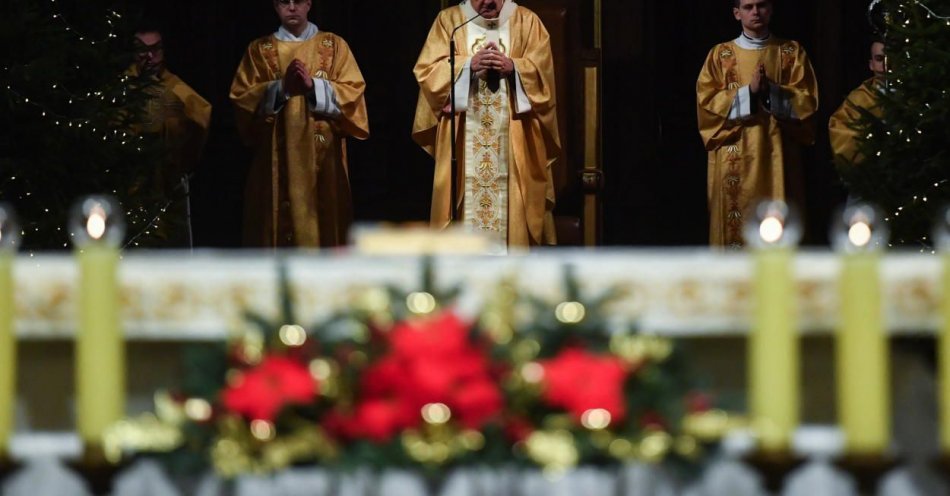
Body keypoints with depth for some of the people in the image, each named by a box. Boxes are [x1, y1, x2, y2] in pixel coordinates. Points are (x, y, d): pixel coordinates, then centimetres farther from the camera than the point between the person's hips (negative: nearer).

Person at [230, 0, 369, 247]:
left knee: (324, 223, -3)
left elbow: (353, 92, -1)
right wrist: (281, 87, -13)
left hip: (323, 156, 0)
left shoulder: (334, 45, 9)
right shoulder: (259, 50, 10)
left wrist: (313, 86, -14)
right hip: (277, 157, 0)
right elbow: (242, 97, 1)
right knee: (280, 225, -5)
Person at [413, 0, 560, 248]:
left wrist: (512, 67, -19)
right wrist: (469, 64, -17)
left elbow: (542, 71, 0)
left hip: (513, 138, 0)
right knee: (466, 202, -6)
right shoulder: (448, 21, 8)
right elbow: (428, 71, -2)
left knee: (514, 204, -5)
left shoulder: (527, 22, 9)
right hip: (465, 138, 0)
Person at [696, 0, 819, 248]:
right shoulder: (720, 55, 8)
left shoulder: (792, 52, 9)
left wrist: (771, 90, -14)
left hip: (777, 156, 0)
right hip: (734, 160, 0)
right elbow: (706, 101, -3)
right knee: (736, 227, -4)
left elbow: (807, 100, 1)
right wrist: (748, 91, -14)